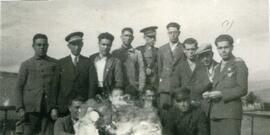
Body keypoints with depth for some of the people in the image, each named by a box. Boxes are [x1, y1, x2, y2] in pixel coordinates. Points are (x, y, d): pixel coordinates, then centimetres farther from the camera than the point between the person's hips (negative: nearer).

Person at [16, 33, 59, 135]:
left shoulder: (55, 63, 11)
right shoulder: (26, 64, 11)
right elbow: (19, 88, 9)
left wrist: (56, 107, -3)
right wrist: (20, 108, -2)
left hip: (49, 109, 0)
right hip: (31, 108, 0)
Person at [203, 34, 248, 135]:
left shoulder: (239, 64, 0)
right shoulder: (218, 68, 22)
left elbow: (242, 90, -8)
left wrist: (221, 94, -16)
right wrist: (208, 95, 3)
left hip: (231, 113, -6)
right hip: (215, 114, 6)